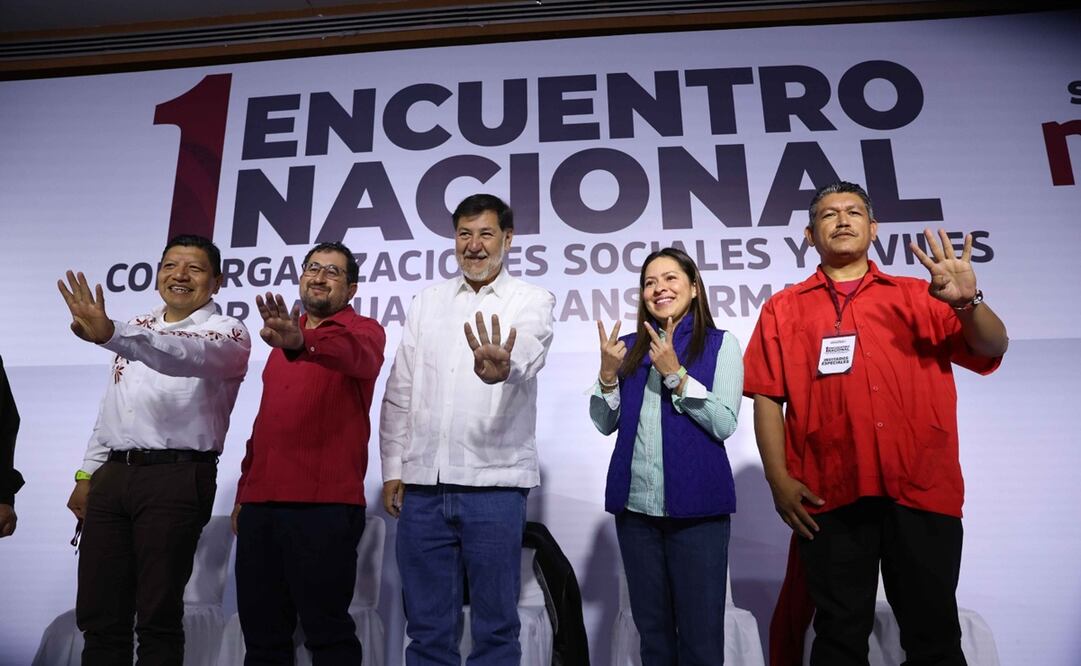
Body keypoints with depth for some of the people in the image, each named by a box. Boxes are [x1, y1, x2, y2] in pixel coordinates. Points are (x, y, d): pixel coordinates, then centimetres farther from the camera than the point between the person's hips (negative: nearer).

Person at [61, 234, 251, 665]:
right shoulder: (136, 330, 17)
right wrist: (87, 474, 17)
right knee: (97, 615, 9)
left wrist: (111, 335, -43)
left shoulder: (228, 334, -5)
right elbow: (110, 407, 22)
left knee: (158, 617, 0)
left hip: (177, 479, -6)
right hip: (113, 475, 6)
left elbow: (184, 353, -28)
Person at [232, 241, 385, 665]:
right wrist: (244, 492, 19)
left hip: (324, 505, -6)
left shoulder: (362, 331, 0)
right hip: (261, 504, 7)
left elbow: (354, 354, -27)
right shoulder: (284, 334, 20)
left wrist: (301, 342, -46)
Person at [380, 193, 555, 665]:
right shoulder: (427, 301, 12)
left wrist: (502, 368, -46)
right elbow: (399, 391, 12)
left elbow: (526, 351, -23)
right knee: (426, 628, 12)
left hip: (493, 484, -3)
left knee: (495, 627, 7)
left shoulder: (533, 301, 0)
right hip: (421, 485, 4)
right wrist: (393, 469, 6)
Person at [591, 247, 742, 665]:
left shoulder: (721, 344, -1)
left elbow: (724, 424, -11)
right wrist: (608, 374, -8)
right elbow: (605, 424, 7)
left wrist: (676, 374, -18)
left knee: (700, 630, 5)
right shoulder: (629, 348, 9)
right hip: (636, 504, 4)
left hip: (696, 505, -4)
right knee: (650, 626, 16)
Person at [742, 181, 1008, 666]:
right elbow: (767, 397, 4)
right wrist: (779, 480, -6)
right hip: (829, 497, 0)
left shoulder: (918, 297, 13)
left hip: (921, 492, 1)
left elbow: (992, 349, 2)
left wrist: (968, 303, -19)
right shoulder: (784, 308, 11)